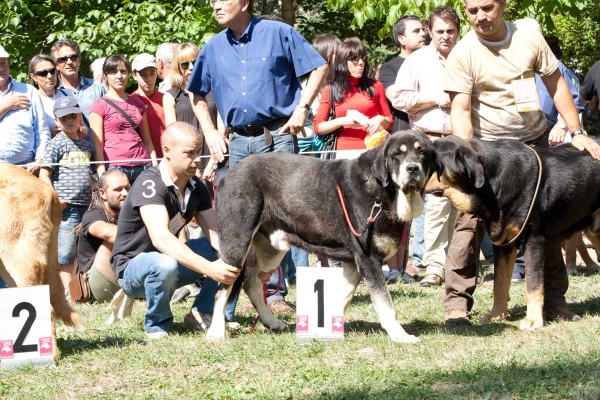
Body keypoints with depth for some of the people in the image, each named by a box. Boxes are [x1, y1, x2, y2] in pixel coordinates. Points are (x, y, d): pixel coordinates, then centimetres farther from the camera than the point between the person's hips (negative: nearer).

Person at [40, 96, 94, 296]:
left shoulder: (85, 144, 16)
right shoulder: (56, 144, -3)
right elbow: (44, 174, -8)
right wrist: (54, 199, -15)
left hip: (86, 205, 6)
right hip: (67, 206, -6)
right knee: (65, 253, -5)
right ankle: (68, 291, -4)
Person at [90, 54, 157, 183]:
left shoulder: (138, 104, 17)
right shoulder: (100, 105, 4)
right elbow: (97, 145, -2)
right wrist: (102, 176, -10)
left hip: (141, 167, 4)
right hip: (114, 168, -4)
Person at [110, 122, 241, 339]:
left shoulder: (196, 188, -2)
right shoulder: (150, 183, -26)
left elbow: (216, 234, -9)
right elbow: (161, 238, -39)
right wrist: (209, 269, -48)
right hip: (132, 268, -7)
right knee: (166, 265, -40)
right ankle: (157, 326, -14)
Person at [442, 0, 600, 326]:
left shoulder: (529, 38, -3)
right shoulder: (462, 54, -13)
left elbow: (556, 84, 5)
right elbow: (460, 111, -18)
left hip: (534, 141, 4)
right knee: (470, 220, -14)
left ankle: (553, 299, 20)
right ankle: (457, 304, -12)